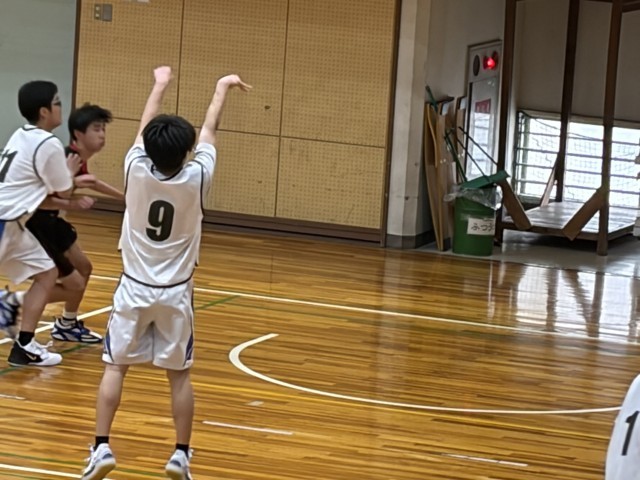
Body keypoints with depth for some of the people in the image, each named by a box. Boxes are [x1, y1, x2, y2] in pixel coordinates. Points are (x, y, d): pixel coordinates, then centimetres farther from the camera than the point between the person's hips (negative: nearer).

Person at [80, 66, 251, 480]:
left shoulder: (137, 170, -14)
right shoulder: (195, 179, -15)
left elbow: (146, 127, 6)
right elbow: (210, 132, 2)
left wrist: (160, 85, 22)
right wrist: (222, 90, 18)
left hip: (134, 289, 0)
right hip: (176, 293, 0)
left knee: (115, 368, 5)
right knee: (180, 375, 8)